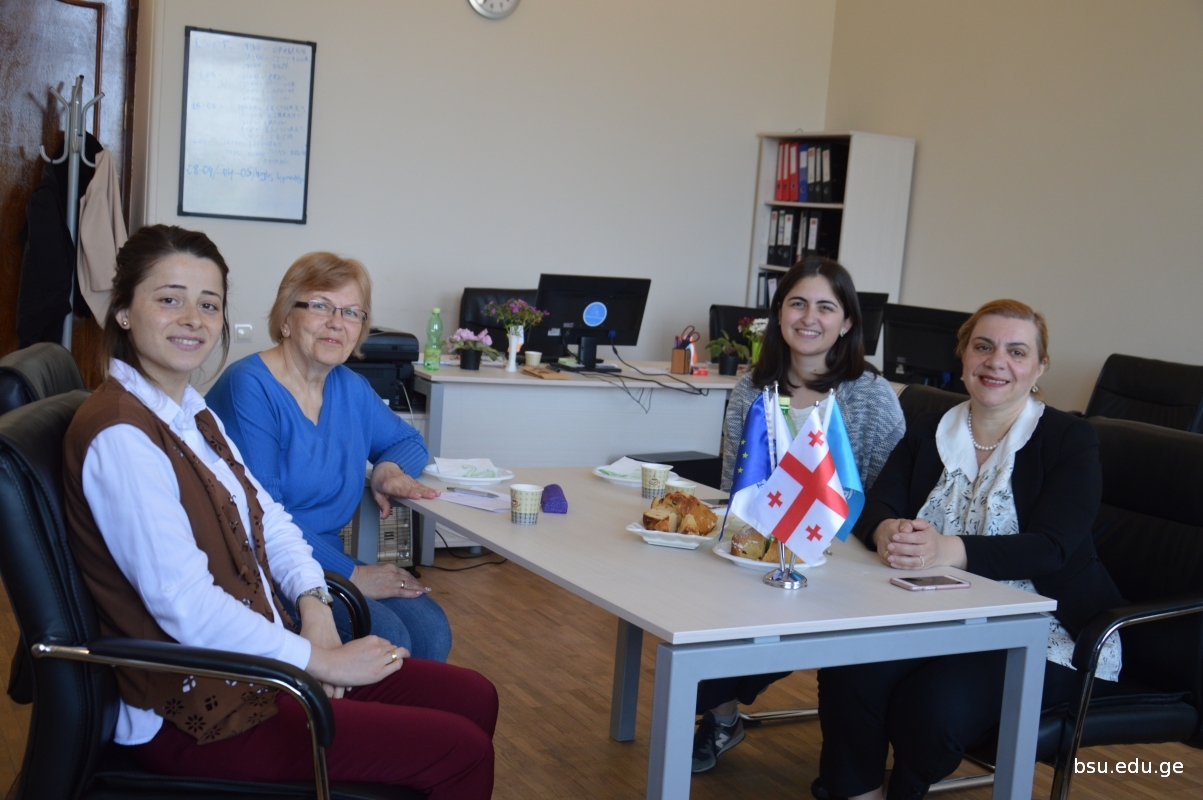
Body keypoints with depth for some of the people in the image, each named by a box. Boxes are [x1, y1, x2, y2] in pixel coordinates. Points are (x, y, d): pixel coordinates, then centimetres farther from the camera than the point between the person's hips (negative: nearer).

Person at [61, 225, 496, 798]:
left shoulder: (189, 409, 10)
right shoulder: (120, 435, -22)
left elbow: (265, 515, 14)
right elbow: (184, 605, -26)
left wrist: (312, 601, -5)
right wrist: (319, 660, -17)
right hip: (195, 711, -9)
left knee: (474, 698, 7)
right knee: (461, 752, -10)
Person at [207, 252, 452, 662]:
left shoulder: (351, 389, 11)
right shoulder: (250, 389, -13)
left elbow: (407, 439, 28)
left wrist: (391, 467, 2)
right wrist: (351, 575, -20)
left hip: (326, 561, 7)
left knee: (430, 628, -17)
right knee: (385, 637, -26)